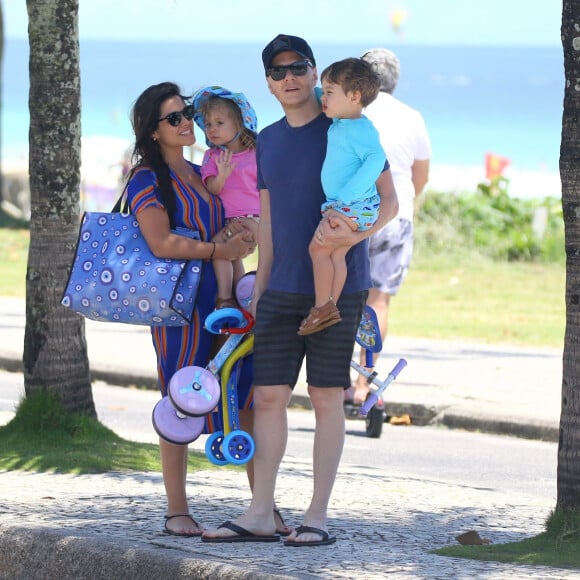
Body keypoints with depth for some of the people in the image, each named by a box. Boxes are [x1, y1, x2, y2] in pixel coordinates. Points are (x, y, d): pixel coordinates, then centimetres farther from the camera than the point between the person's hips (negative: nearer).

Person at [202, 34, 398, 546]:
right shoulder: (267, 142, 14)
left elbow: (388, 201, -4)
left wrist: (354, 234, -23)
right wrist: (259, 288, 15)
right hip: (282, 290, 5)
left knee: (327, 397, -2)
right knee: (268, 395, 1)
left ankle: (318, 517, 1)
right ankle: (260, 514, 4)